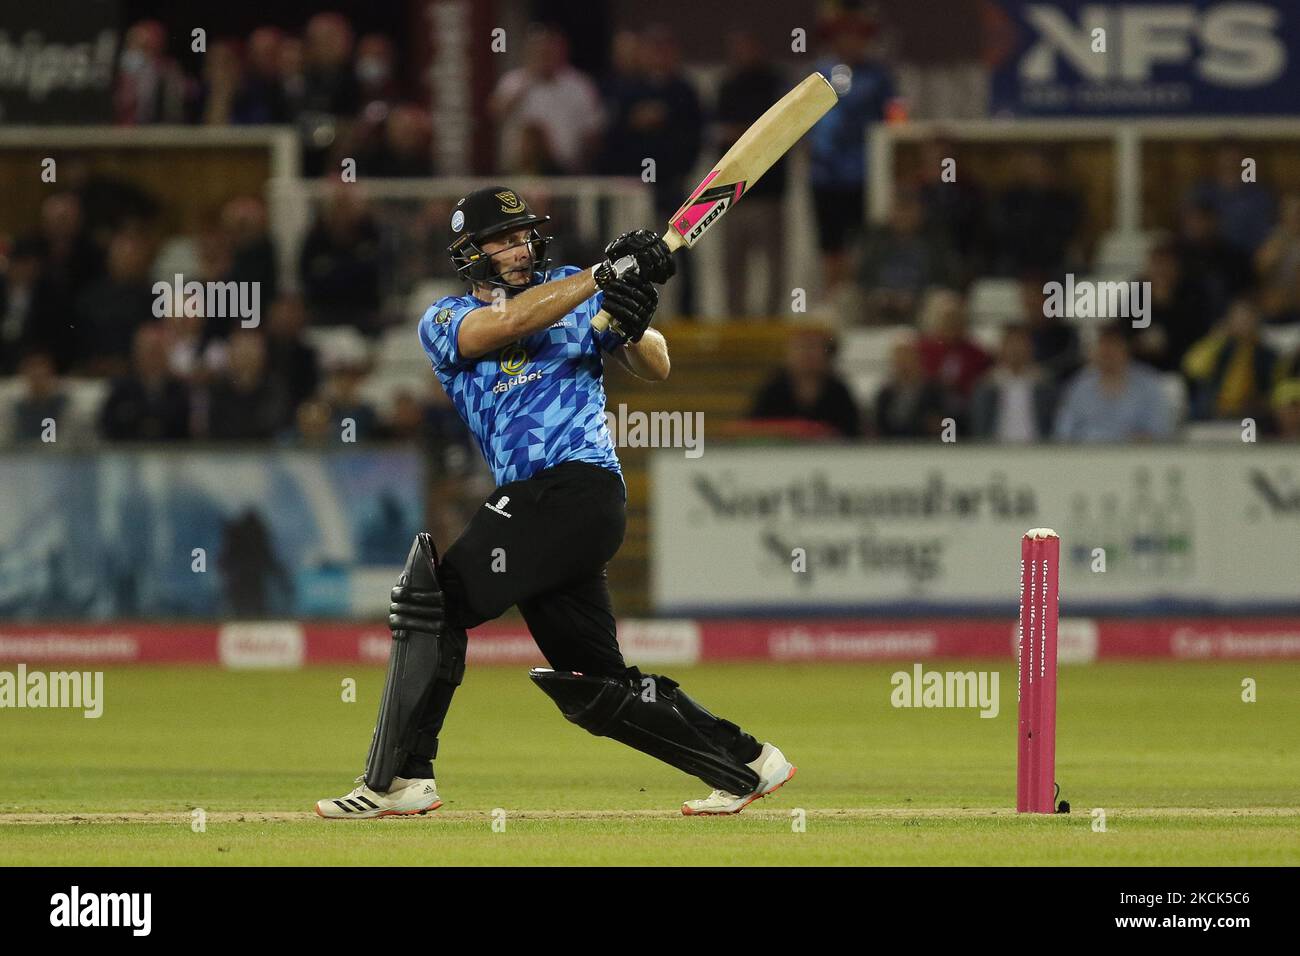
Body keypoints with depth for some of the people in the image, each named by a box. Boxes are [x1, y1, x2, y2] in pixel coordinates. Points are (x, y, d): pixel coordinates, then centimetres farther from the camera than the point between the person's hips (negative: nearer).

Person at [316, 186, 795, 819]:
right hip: (533, 503, 5)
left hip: (579, 484, -5)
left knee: (435, 593, -18)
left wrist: (634, 328, -15)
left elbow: (655, 369, 7)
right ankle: (745, 764, 18)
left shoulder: (576, 291, 11)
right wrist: (605, 275, -15)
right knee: (594, 688, 8)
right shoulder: (445, 321, 13)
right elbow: (510, 323, -8)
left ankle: (399, 778, -17)